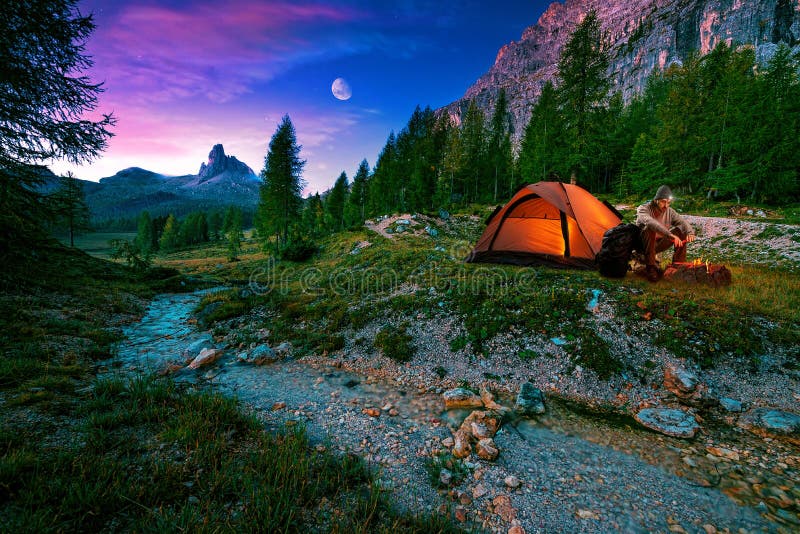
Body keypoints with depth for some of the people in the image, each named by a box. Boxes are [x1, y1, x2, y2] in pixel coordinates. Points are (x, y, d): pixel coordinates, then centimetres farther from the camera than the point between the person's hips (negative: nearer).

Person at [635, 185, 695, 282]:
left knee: (680, 231, -10)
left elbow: (683, 222, -4)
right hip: (643, 245, -6)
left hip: (658, 244, 6)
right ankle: (650, 267, -32)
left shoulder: (669, 211, 1)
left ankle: (679, 264, -3)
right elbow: (650, 222, -38)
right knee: (650, 229, -34)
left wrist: (690, 232, -28)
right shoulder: (643, 209, -17)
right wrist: (670, 235, -49)